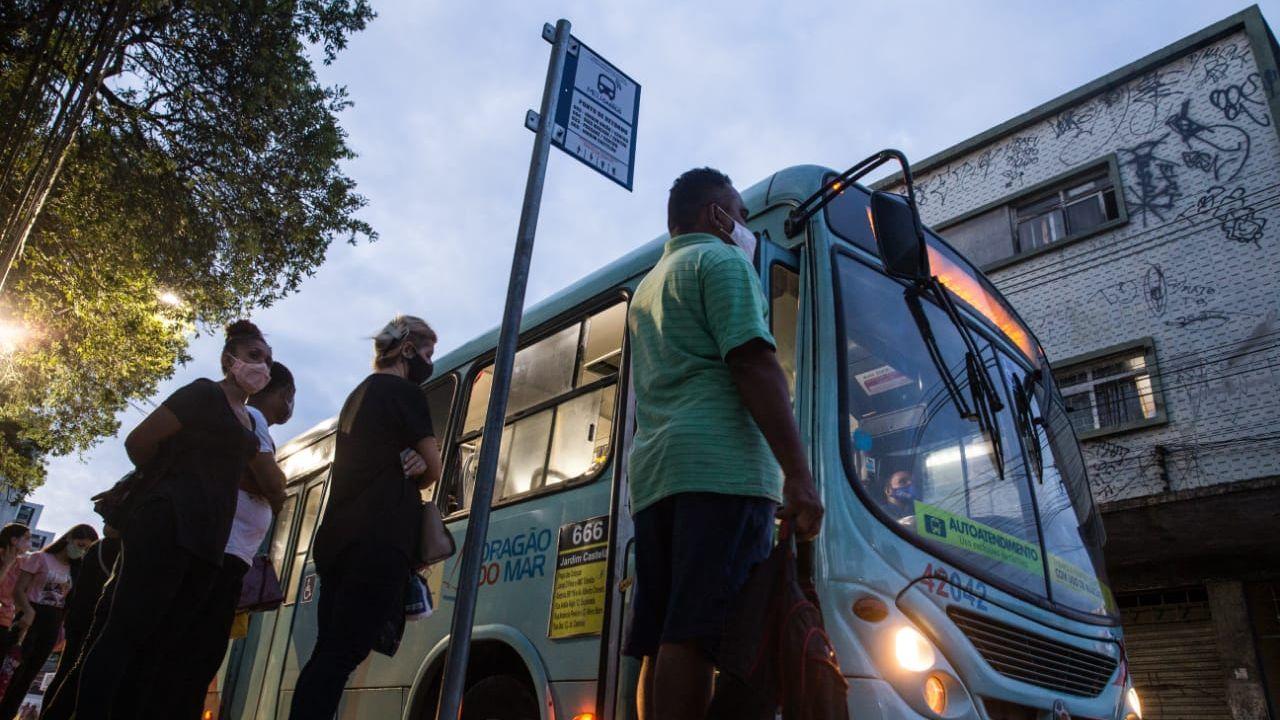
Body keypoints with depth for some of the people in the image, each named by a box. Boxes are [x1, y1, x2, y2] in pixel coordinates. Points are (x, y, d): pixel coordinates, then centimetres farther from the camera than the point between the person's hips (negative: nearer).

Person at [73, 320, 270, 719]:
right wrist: (166, 486, 10)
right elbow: (138, 442, -3)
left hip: (207, 540, 8)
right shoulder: (205, 394, -2)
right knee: (126, 632, -10)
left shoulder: (248, 420, 20)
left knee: (158, 646, 7)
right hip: (169, 526, -8)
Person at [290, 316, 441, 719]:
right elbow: (434, 469, 2)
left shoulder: (359, 395, 25)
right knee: (343, 653, -12)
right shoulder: (404, 391, -1)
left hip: (338, 538, 9)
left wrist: (410, 467, 5)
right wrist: (416, 472, 23)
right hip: (377, 541, -9)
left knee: (328, 651, 7)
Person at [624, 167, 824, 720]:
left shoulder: (648, 286, 29)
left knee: (661, 643, 5)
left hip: (652, 471, 8)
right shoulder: (722, 261, 4)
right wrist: (799, 476, -15)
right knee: (693, 638, -14)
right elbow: (754, 365, -10)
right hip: (721, 465, -8)